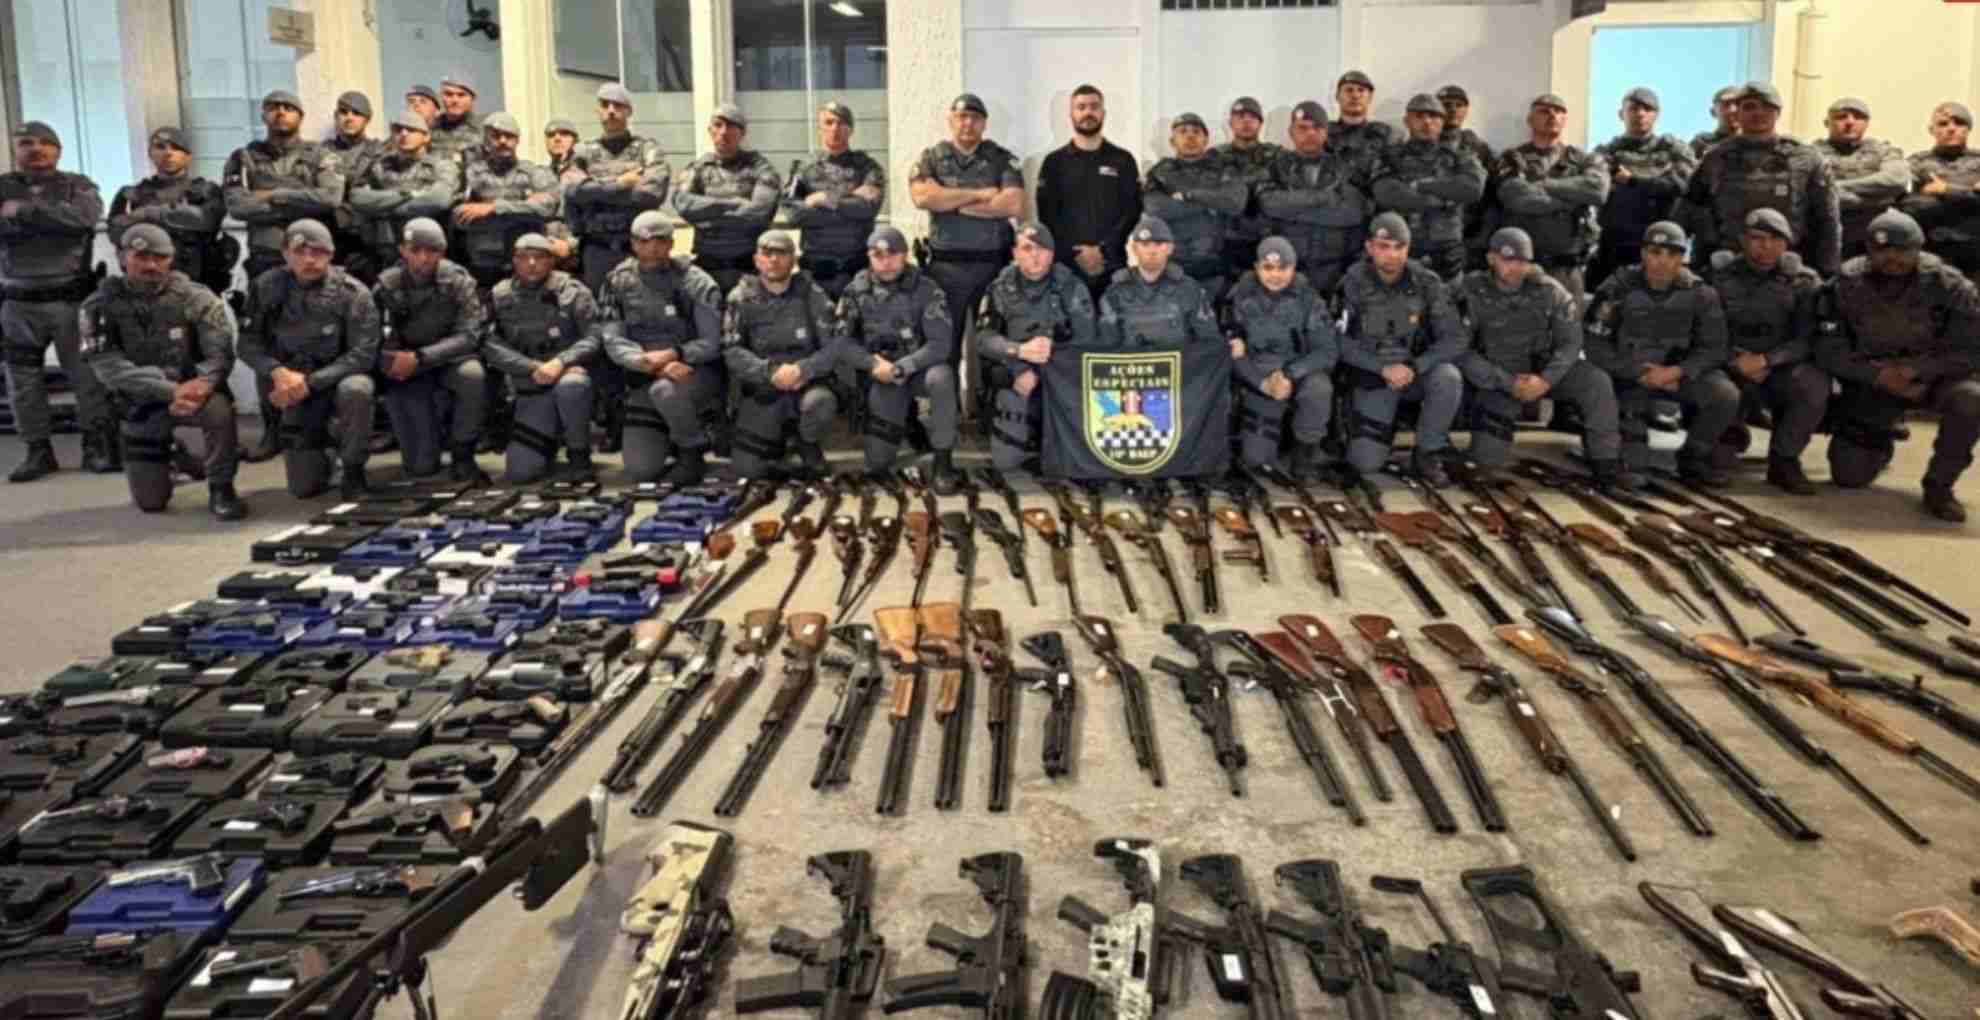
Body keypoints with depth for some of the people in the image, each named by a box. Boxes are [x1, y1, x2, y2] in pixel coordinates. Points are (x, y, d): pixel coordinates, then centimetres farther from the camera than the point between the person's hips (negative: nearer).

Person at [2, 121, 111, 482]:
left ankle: (97, 445, 8)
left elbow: (84, 218, -16)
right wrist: (53, 220, -13)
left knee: (87, 373, -1)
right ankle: (38, 450, 15)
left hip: (72, 297, -2)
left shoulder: (78, 186, 6)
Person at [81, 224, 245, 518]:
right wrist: (170, 390, -30)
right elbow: (109, 367, -18)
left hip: (191, 391, -1)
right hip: (142, 405, 1)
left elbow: (220, 354, -15)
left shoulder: (195, 298, -9)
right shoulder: (101, 306, -9)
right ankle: (173, 457, 36)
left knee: (219, 409, -38)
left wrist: (202, 383, -38)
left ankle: (221, 489, -15)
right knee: (150, 502, 1)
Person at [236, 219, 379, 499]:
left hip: (337, 378, -2)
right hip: (292, 391, 2)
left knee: (356, 389, -40)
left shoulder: (352, 292, -16)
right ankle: (319, 439, 34)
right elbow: (248, 343, -4)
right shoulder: (267, 287, -8)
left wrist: (310, 382, -27)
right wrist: (278, 371, -24)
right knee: (304, 488, -3)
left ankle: (353, 469, -14)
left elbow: (364, 353, -20)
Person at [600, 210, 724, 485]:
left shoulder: (696, 282, -7)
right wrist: (654, 366, -23)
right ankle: (674, 439, 28)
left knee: (665, 390, -38)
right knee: (640, 471, -7)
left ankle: (693, 453, -9)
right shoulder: (617, 282, 1)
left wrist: (670, 355, -25)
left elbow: (712, 343, -10)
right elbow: (614, 342, -7)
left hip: (697, 374, -3)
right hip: (644, 380, 3)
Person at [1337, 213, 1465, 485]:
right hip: (1373, 376, -1)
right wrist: (1385, 368, -24)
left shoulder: (1426, 283, -10)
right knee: (1365, 462, -14)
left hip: (1417, 370, 1)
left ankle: (1428, 455, -10)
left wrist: (1414, 367, -27)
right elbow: (1344, 343, -12)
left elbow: (1454, 339, -13)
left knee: (1448, 378, -34)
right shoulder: (1354, 284, -12)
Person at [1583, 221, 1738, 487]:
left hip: (1678, 373, 2)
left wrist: (1676, 372, -21)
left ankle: (1693, 460, 1)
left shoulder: (1699, 294, -5)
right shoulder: (1619, 288, -10)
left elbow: (1712, 348, -3)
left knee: (1726, 395, -21)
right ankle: (1631, 463, 13)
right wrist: (1641, 374, -16)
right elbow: (1595, 344, -11)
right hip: (1628, 375, -2)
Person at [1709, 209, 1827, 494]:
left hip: (1779, 372, 1)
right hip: (1731, 372, -1)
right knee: (1715, 456, -22)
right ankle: (1734, 434, 20)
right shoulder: (1718, 275, -2)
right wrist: (1737, 359, -18)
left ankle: (1784, 459, -12)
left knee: (1813, 381, -35)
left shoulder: (1803, 282, -2)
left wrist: (1766, 359, -25)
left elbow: (1809, 340, -10)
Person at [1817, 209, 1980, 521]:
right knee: (1849, 475, -7)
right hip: (1871, 382, 1)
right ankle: (1882, 445, 34)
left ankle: (1939, 485, -10)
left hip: (1936, 376, -1)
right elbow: (1828, 351, -13)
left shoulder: (1947, 284, -17)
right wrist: (1878, 374, -25)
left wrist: (1915, 369, -27)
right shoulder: (1845, 285, -14)